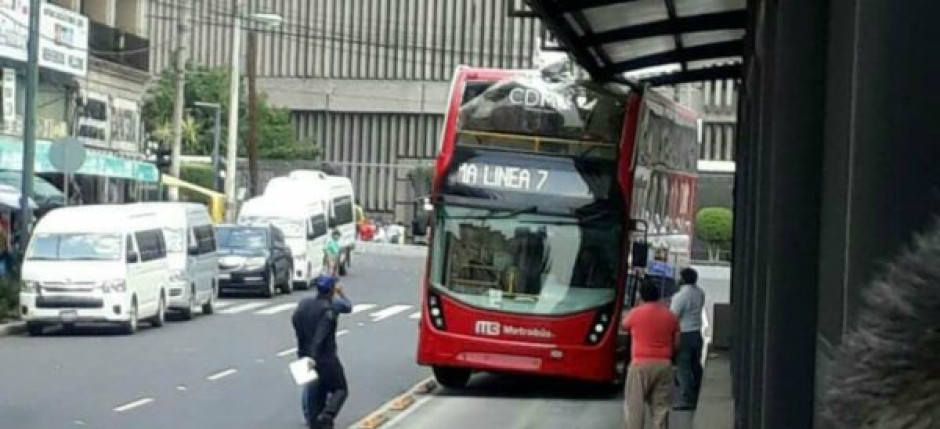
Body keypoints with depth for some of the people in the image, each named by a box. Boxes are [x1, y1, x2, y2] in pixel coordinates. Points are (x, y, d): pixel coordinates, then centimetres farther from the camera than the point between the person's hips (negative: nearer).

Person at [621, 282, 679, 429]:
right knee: (661, 407, 6)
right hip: (664, 365, 3)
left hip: (640, 364, -3)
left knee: (635, 406, 2)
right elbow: (676, 344, 8)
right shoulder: (670, 316, 5)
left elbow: (625, 326, 19)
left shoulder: (635, 313, -3)